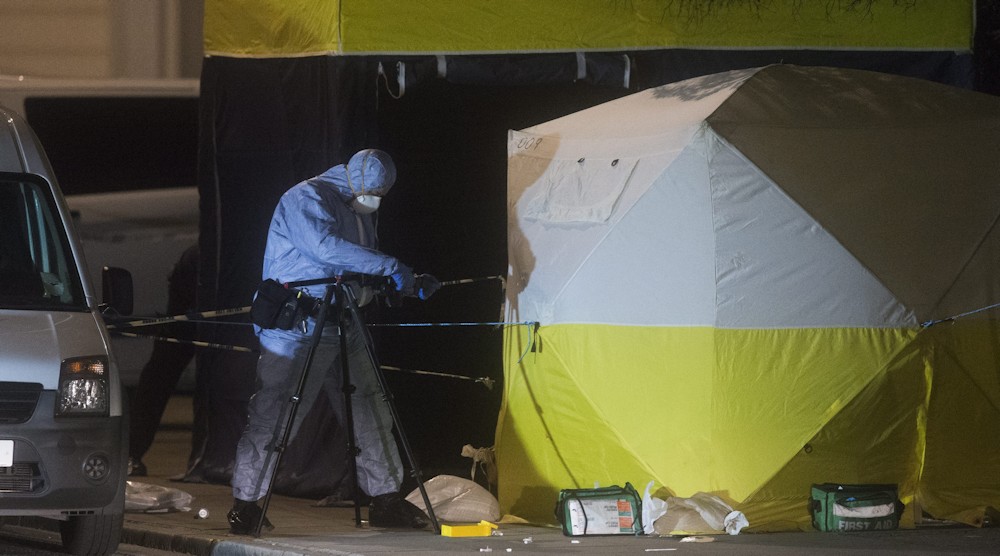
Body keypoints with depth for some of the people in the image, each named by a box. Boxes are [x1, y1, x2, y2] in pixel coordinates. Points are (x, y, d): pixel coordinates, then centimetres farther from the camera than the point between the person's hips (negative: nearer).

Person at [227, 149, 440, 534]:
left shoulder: (359, 213, 17)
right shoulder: (306, 199, -11)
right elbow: (325, 247, -27)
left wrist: (411, 287, 6)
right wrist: (390, 268, -26)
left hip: (342, 329, 8)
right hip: (296, 332, -8)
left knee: (371, 415, 7)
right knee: (272, 418, -7)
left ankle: (386, 500, 13)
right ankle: (245, 506, -1)